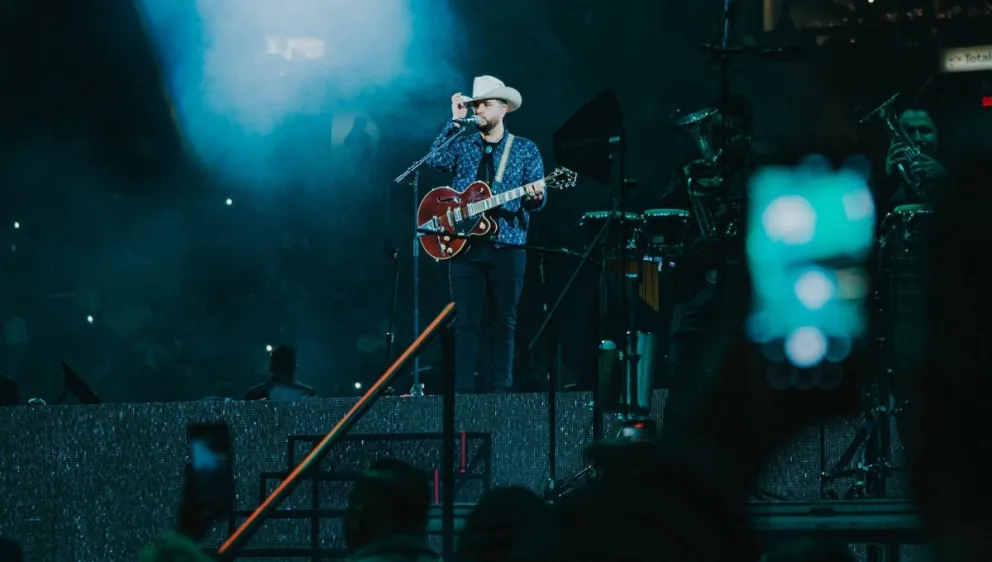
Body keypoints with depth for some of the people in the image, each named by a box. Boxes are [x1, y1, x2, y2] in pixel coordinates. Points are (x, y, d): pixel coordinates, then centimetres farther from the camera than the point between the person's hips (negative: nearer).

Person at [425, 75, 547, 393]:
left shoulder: (525, 150, 7)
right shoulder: (462, 144, 11)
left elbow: (537, 200, 2)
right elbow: (435, 160, -9)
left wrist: (535, 197, -22)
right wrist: (455, 122, -9)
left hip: (506, 247, -1)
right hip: (465, 246, 1)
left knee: (503, 323, 2)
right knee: (466, 322, -2)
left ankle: (500, 390, 5)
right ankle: (463, 390, -3)